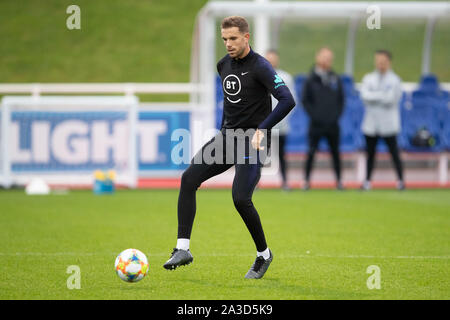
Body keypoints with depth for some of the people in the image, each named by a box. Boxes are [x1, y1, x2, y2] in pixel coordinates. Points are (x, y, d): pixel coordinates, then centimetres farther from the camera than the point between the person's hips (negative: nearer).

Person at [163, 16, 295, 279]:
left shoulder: (260, 67, -14)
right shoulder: (224, 65, 10)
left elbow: (287, 101, -22)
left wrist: (261, 129, -26)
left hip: (253, 141, -7)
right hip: (228, 136, 7)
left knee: (240, 198, -17)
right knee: (189, 179, -9)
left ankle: (264, 254, 7)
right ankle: (183, 249, -10)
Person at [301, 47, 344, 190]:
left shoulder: (335, 79, 7)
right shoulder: (311, 79, -2)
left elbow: (341, 99, 13)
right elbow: (305, 100, 0)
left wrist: (337, 113, 3)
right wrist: (313, 115, -6)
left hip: (333, 123, 3)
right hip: (316, 124, -3)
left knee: (335, 152, 6)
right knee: (311, 152, -3)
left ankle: (338, 180, 13)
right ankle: (307, 180, 5)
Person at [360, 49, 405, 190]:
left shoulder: (394, 80, 0)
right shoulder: (369, 79, 9)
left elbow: (392, 99, -11)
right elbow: (365, 95, -6)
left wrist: (373, 97, -8)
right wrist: (382, 96, -13)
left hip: (388, 124, -3)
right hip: (371, 123, 3)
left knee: (394, 152, -4)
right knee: (370, 153, 6)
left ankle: (400, 180, 3)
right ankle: (367, 181, 13)